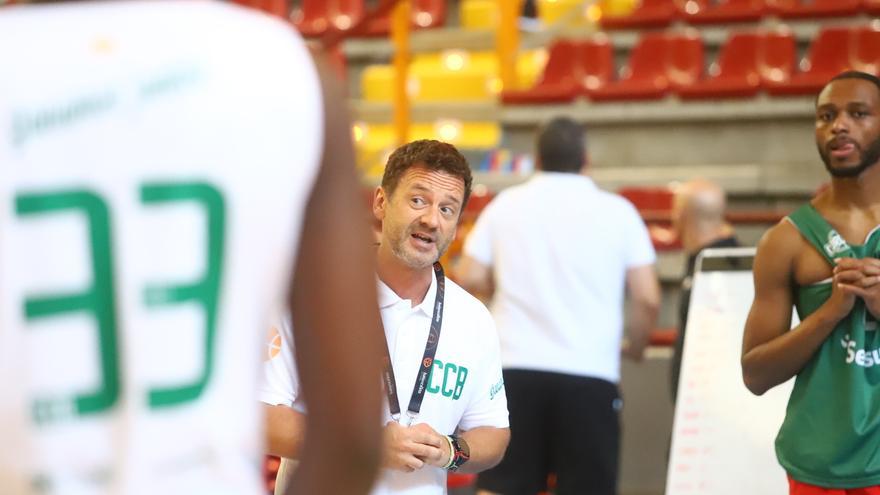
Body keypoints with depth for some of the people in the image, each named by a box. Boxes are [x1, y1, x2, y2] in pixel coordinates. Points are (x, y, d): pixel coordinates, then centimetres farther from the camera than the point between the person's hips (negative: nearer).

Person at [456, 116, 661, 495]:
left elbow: (469, 279, 3)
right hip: (590, 372, -1)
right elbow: (647, 299, -1)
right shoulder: (617, 211, 3)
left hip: (515, 365, 1)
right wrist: (635, 346, 18)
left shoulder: (505, 204, 6)